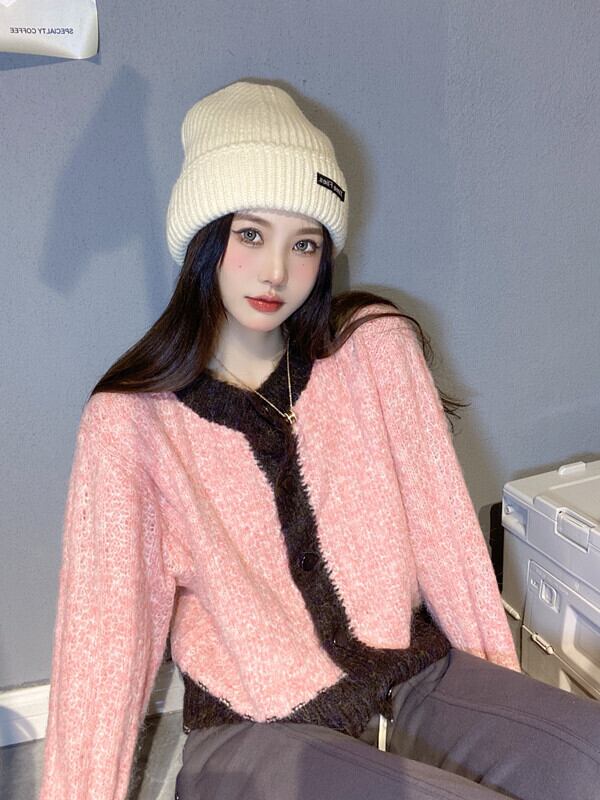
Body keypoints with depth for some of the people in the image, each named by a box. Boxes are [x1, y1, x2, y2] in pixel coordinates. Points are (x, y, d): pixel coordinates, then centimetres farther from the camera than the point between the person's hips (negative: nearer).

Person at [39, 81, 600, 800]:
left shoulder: (376, 347, 2)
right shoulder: (128, 421, -5)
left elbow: (442, 528, 2)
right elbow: (105, 628, -5)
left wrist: (504, 697, 3)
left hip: (416, 678, 3)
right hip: (253, 731, -2)